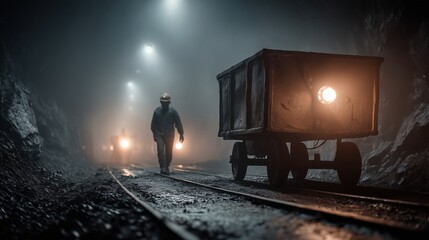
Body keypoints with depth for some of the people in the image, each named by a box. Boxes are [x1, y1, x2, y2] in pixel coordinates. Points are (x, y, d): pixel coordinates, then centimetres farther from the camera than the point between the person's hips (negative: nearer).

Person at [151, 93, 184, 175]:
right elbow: (153, 124, 11)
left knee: (169, 152, 3)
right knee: (160, 151, -13)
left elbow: (178, 123, 0)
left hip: (169, 135, 0)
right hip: (159, 135, 1)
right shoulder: (157, 111, 2)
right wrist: (155, 134, 13)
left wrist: (181, 134, -1)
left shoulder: (173, 111, -2)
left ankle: (166, 167, 21)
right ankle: (163, 168, -13)